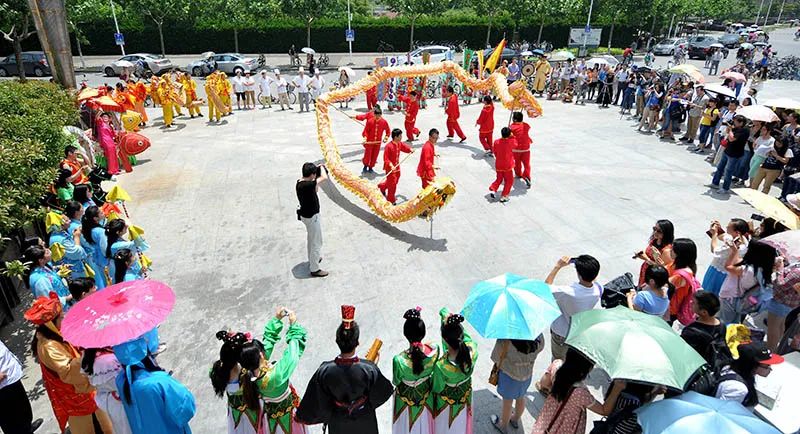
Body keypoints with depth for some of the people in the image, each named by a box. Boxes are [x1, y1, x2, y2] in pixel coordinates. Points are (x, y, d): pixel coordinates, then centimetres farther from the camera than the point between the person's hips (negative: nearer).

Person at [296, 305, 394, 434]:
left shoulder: (325, 371, -32)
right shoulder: (369, 369, -34)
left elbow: (316, 402, -16)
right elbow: (384, 392, -16)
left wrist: (301, 416, 3)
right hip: (364, 421, -1)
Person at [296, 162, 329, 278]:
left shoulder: (300, 183, -2)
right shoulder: (306, 185, -31)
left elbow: (315, 189, 14)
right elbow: (324, 178, -30)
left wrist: (316, 182, 0)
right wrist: (322, 167, -12)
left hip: (306, 215, 10)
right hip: (311, 217, -10)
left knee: (311, 239, 28)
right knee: (316, 242, 4)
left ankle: (313, 259, 48)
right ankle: (314, 269, 15)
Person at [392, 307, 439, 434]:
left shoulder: (399, 360, -39)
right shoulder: (434, 349, -31)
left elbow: (396, 382, -17)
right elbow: (432, 370, -8)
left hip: (406, 398, -2)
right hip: (425, 395, 2)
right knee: (423, 423, 32)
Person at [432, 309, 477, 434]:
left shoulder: (441, 366, -43)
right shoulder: (472, 349, -34)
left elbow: (437, 388, -22)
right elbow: (462, 335, -11)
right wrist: (447, 316, 2)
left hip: (447, 399, -3)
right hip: (465, 394, 3)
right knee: (461, 421, 34)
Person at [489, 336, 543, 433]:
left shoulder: (505, 340, -35)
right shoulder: (539, 336, -23)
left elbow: (495, 358, -21)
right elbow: (540, 347, -1)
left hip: (509, 375, -4)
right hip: (528, 374, 4)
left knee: (507, 402, 21)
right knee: (521, 398, 29)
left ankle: (503, 425, 46)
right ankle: (515, 420, 55)